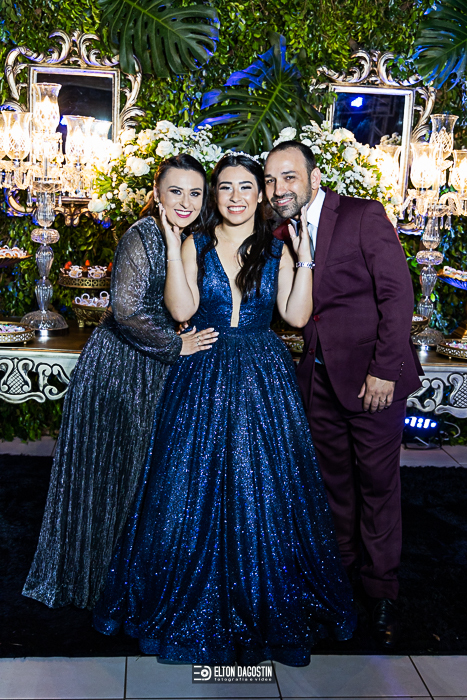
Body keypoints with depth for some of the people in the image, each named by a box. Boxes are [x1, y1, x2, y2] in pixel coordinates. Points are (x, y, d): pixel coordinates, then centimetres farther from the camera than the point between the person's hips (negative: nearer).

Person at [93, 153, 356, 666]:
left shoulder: (277, 250, 6)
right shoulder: (195, 246, 3)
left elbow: (296, 315, -3)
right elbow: (182, 309, -10)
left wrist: (304, 258, -8)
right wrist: (173, 247, -13)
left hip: (263, 379, 1)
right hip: (202, 378, 0)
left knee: (260, 487, 5)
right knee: (195, 486, 5)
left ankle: (263, 608, 27)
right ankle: (195, 603, 26)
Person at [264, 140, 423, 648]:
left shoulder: (365, 216, -8)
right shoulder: (282, 236, 10)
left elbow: (397, 293, -13)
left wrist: (385, 370, -17)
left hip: (372, 375, -5)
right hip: (320, 377, 5)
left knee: (377, 480, 4)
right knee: (333, 477, 16)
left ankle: (382, 590, 21)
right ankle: (342, 564, 36)